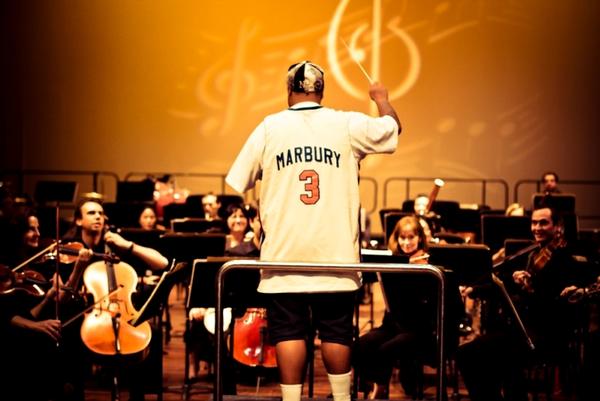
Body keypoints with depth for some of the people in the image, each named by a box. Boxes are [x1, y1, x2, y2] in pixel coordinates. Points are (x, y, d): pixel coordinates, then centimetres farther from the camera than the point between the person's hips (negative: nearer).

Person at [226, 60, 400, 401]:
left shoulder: (269, 128, -1)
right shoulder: (347, 125, 0)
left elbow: (238, 183, 2)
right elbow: (392, 129, 15)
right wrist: (382, 99, 35)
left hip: (284, 253, 0)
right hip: (335, 254, 0)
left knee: (289, 331, 3)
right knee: (336, 331, 9)